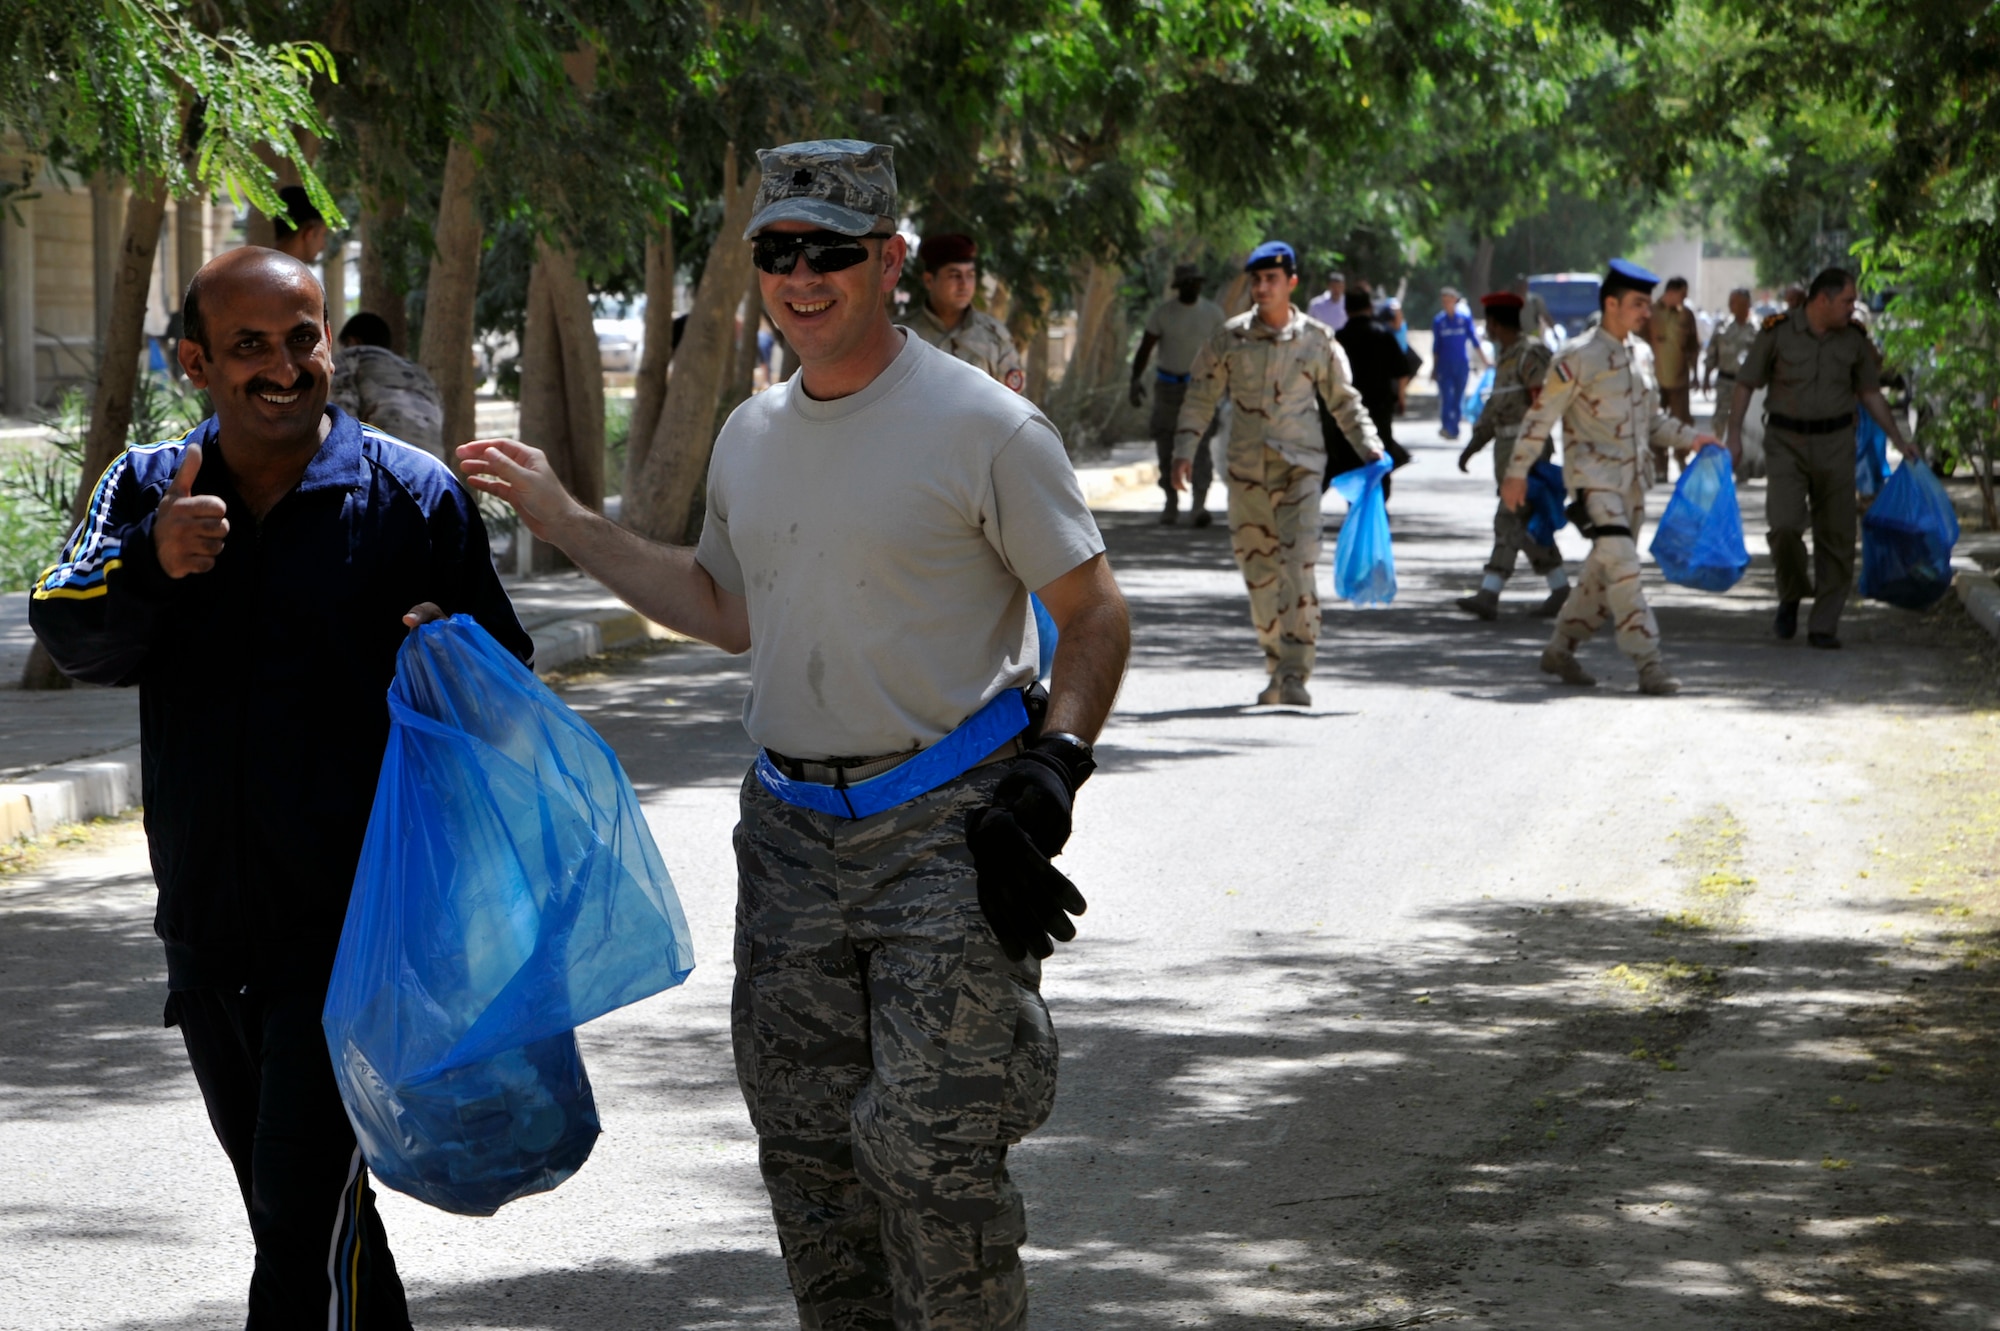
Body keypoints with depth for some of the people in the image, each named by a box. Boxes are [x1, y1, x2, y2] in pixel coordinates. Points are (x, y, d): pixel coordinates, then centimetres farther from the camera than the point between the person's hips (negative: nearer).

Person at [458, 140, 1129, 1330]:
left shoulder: (983, 427, -9)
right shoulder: (752, 437, 10)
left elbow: (1096, 614, -5)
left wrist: (1050, 775, -18)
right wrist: (564, 521, 19)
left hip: (945, 831, -7)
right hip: (793, 833, 7)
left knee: (931, 1148, -11)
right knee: (807, 1145, 10)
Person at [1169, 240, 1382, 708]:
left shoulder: (1317, 339, 2)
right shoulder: (1230, 337, 4)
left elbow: (1343, 400, 11)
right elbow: (1202, 395, 9)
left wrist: (1369, 446, 0)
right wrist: (1184, 450, -1)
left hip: (1300, 464, -2)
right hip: (1247, 467, 2)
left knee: (1299, 568, -15)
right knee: (1258, 572, 5)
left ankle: (1295, 674, -15)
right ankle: (1277, 669, 18)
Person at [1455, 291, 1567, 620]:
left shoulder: (1531, 354, -13)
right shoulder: (1506, 356, 17)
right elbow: (1495, 405, 23)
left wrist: (1534, 452, -25)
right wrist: (1473, 444, 18)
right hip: (1506, 448, 10)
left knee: (1510, 519, -13)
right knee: (1528, 523, 12)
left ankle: (1489, 594, -18)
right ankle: (1559, 586, 19)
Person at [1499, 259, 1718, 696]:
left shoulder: (1640, 353, 12)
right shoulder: (1577, 358, -11)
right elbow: (1541, 415, -8)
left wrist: (1691, 438, 8)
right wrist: (1516, 474, -7)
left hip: (1631, 479, 8)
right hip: (1593, 476, -8)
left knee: (1603, 573, 11)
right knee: (1622, 566, -17)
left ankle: (1560, 649, 25)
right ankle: (1648, 664, -19)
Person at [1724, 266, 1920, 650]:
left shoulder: (1853, 340, 4)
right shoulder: (1778, 333, -6)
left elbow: (1870, 393, 14)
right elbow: (1746, 384, 0)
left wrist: (1899, 440, 12)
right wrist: (1734, 435, -8)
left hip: (1835, 443, 3)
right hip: (1786, 441, -3)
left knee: (1836, 536, 1)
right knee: (1784, 525, -18)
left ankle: (1824, 625, 9)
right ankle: (1791, 595, 10)